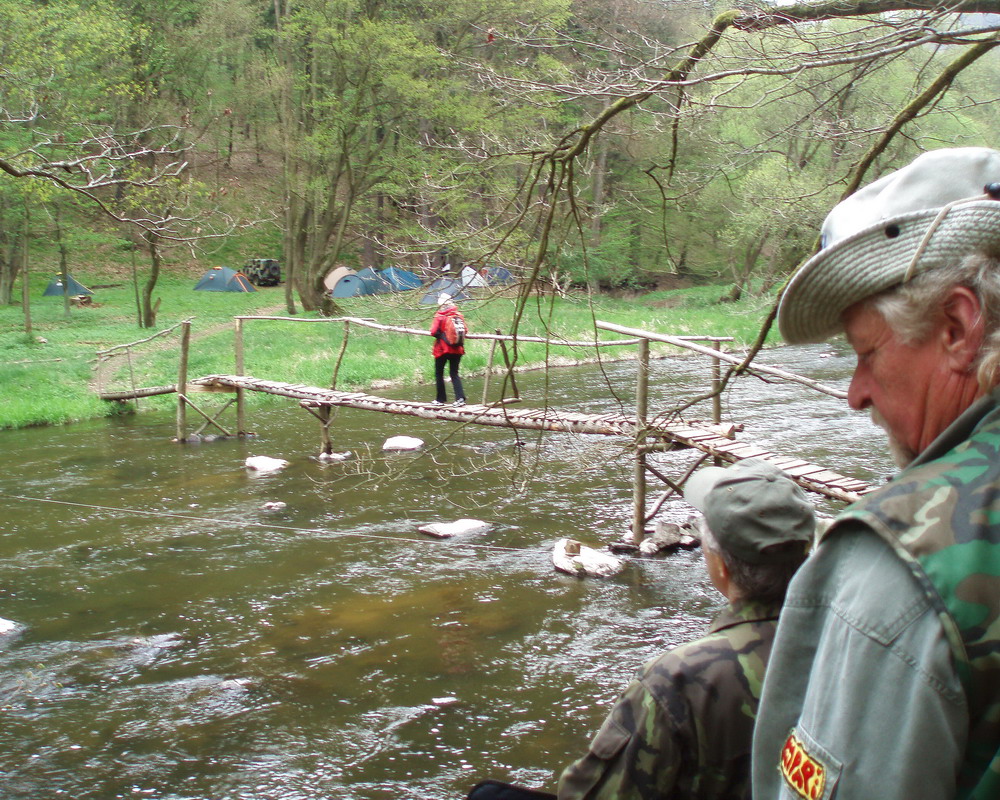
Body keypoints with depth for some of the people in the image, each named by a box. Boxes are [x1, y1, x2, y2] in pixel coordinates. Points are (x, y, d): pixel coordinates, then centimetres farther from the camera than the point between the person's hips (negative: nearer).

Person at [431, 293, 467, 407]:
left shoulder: (439, 316, -12)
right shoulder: (459, 315, -1)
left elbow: (434, 332, -17)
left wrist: (441, 335, 2)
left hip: (442, 349, -3)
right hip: (457, 349, 3)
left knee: (439, 374, 12)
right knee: (454, 373, 9)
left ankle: (440, 399, 15)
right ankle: (460, 397, -8)